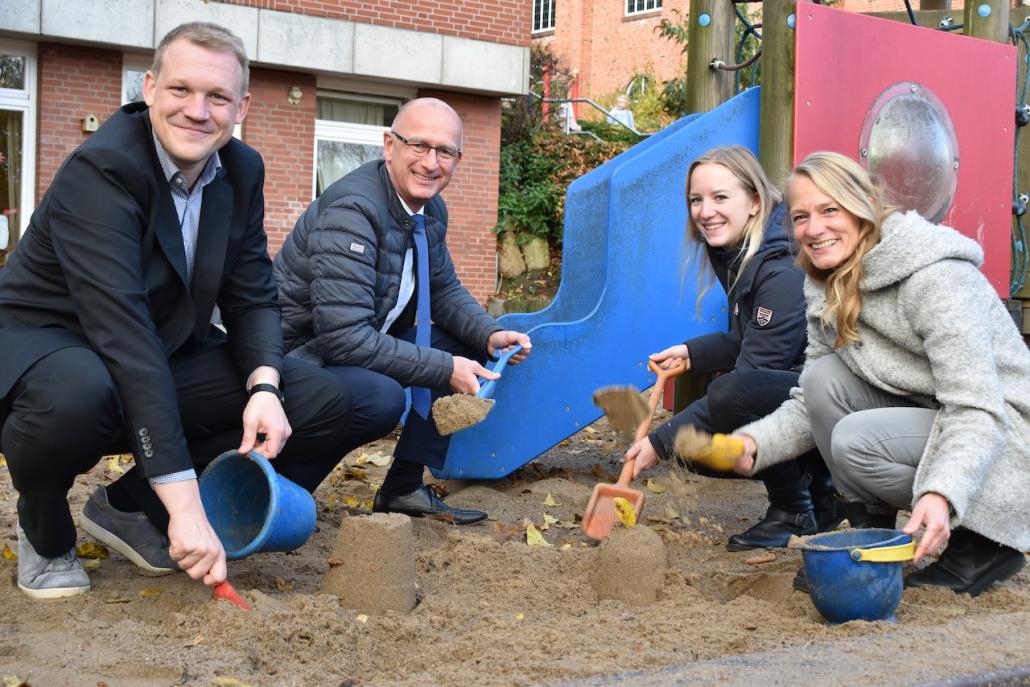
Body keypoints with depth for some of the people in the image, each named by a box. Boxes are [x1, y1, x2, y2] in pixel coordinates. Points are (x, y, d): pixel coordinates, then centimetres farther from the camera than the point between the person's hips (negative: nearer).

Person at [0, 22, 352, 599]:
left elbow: (253, 299, 2)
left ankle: (130, 505, 5)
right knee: (76, 394, -42)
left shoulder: (243, 172, -3)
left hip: (165, 357, 7)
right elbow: (123, 332, -35)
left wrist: (264, 387, -22)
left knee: (321, 402, -9)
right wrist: (184, 499, -40)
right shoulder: (102, 167, -25)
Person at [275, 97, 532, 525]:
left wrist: (490, 336, -6)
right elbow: (344, 337, -31)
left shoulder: (431, 209, 3)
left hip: (361, 347, 10)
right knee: (382, 397, -35)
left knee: (467, 345, 4)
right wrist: (445, 370, -28)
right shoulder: (352, 209, -25)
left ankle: (405, 487, 4)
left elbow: (445, 289, 15)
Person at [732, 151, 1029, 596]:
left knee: (856, 442, -28)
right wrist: (755, 443, -18)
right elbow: (810, 404, 2)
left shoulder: (936, 278, -23)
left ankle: (982, 545, -7)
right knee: (824, 378, -14)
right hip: (927, 419, 8)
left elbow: (977, 411, -29)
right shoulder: (828, 291, 3)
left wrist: (940, 494, -45)